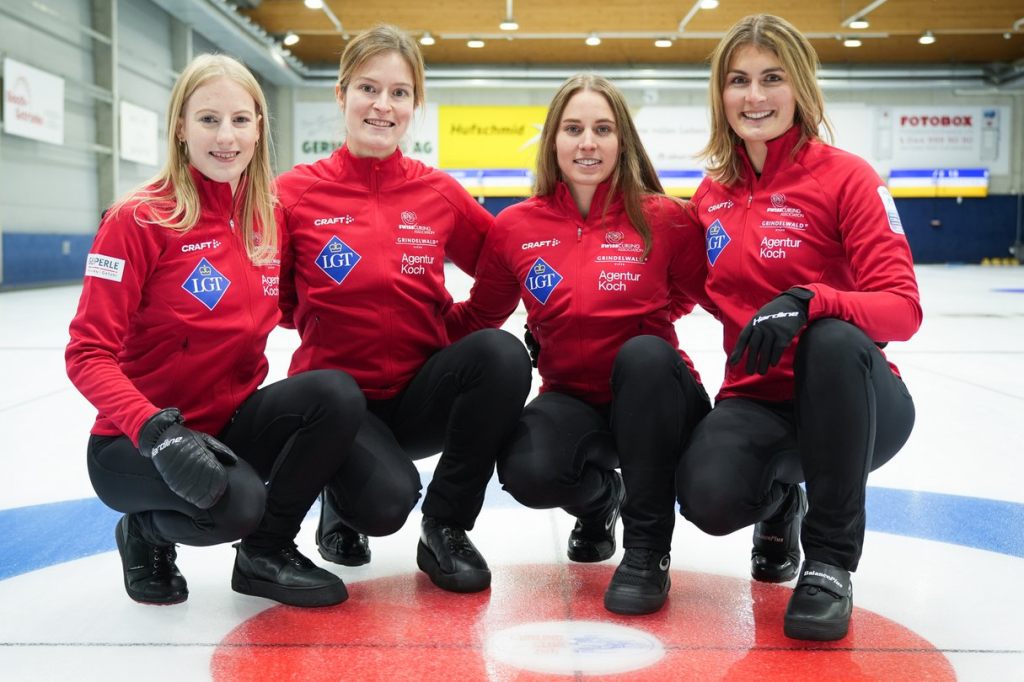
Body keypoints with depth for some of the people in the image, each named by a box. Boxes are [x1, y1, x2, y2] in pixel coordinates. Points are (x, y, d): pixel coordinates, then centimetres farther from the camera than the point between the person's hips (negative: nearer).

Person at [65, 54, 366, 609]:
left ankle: (266, 552, -1)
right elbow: (88, 354, -17)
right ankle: (147, 531, 4)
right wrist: (157, 432, -31)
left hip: (231, 424, 5)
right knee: (237, 502, -34)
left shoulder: (269, 218, 2)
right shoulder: (139, 219, -14)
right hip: (137, 442, -5)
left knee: (337, 394, -22)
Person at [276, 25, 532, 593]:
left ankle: (444, 529, -8)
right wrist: (319, 311, -15)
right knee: (386, 501, -31)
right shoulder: (296, 193, -5)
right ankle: (342, 499, 11)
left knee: (502, 354, -28)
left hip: (421, 392, 3)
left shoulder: (439, 193, 1)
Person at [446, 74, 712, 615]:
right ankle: (599, 498, 11)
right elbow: (478, 316, 8)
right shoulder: (516, 226, 0)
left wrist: (644, 309, -9)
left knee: (645, 353, -36)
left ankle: (647, 549, -18)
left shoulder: (663, 218, -5)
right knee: (528, 472, -31)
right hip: (572, 399, 1)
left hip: (652, 400, -1)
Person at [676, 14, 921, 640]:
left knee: (834, 339, -38)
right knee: (708, 496, -30)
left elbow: (903, 310, -17)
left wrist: (807, 302, -36)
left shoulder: (847, 177, -9)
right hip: (758, 399, 3)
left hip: (850, 397, -2)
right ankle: (779, 500, 13)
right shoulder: (710, 194, 5)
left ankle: (830, 561, -18)